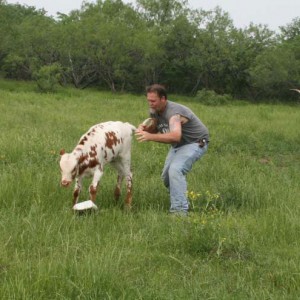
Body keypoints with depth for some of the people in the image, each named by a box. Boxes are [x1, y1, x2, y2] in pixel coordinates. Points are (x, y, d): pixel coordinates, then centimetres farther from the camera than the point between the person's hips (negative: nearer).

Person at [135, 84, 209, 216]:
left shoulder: (173, 113, -34)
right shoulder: (154, 112, -7)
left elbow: (175, 136, -52)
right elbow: (160, 135, -4)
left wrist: (150, 136, -60)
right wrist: (144, 129, -25)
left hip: (195, 143, -9)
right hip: (178, 145, 9)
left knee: (176, 170, -29)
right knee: (166, 176, 10)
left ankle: (179, 211, -31)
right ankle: (181, 203, 34)